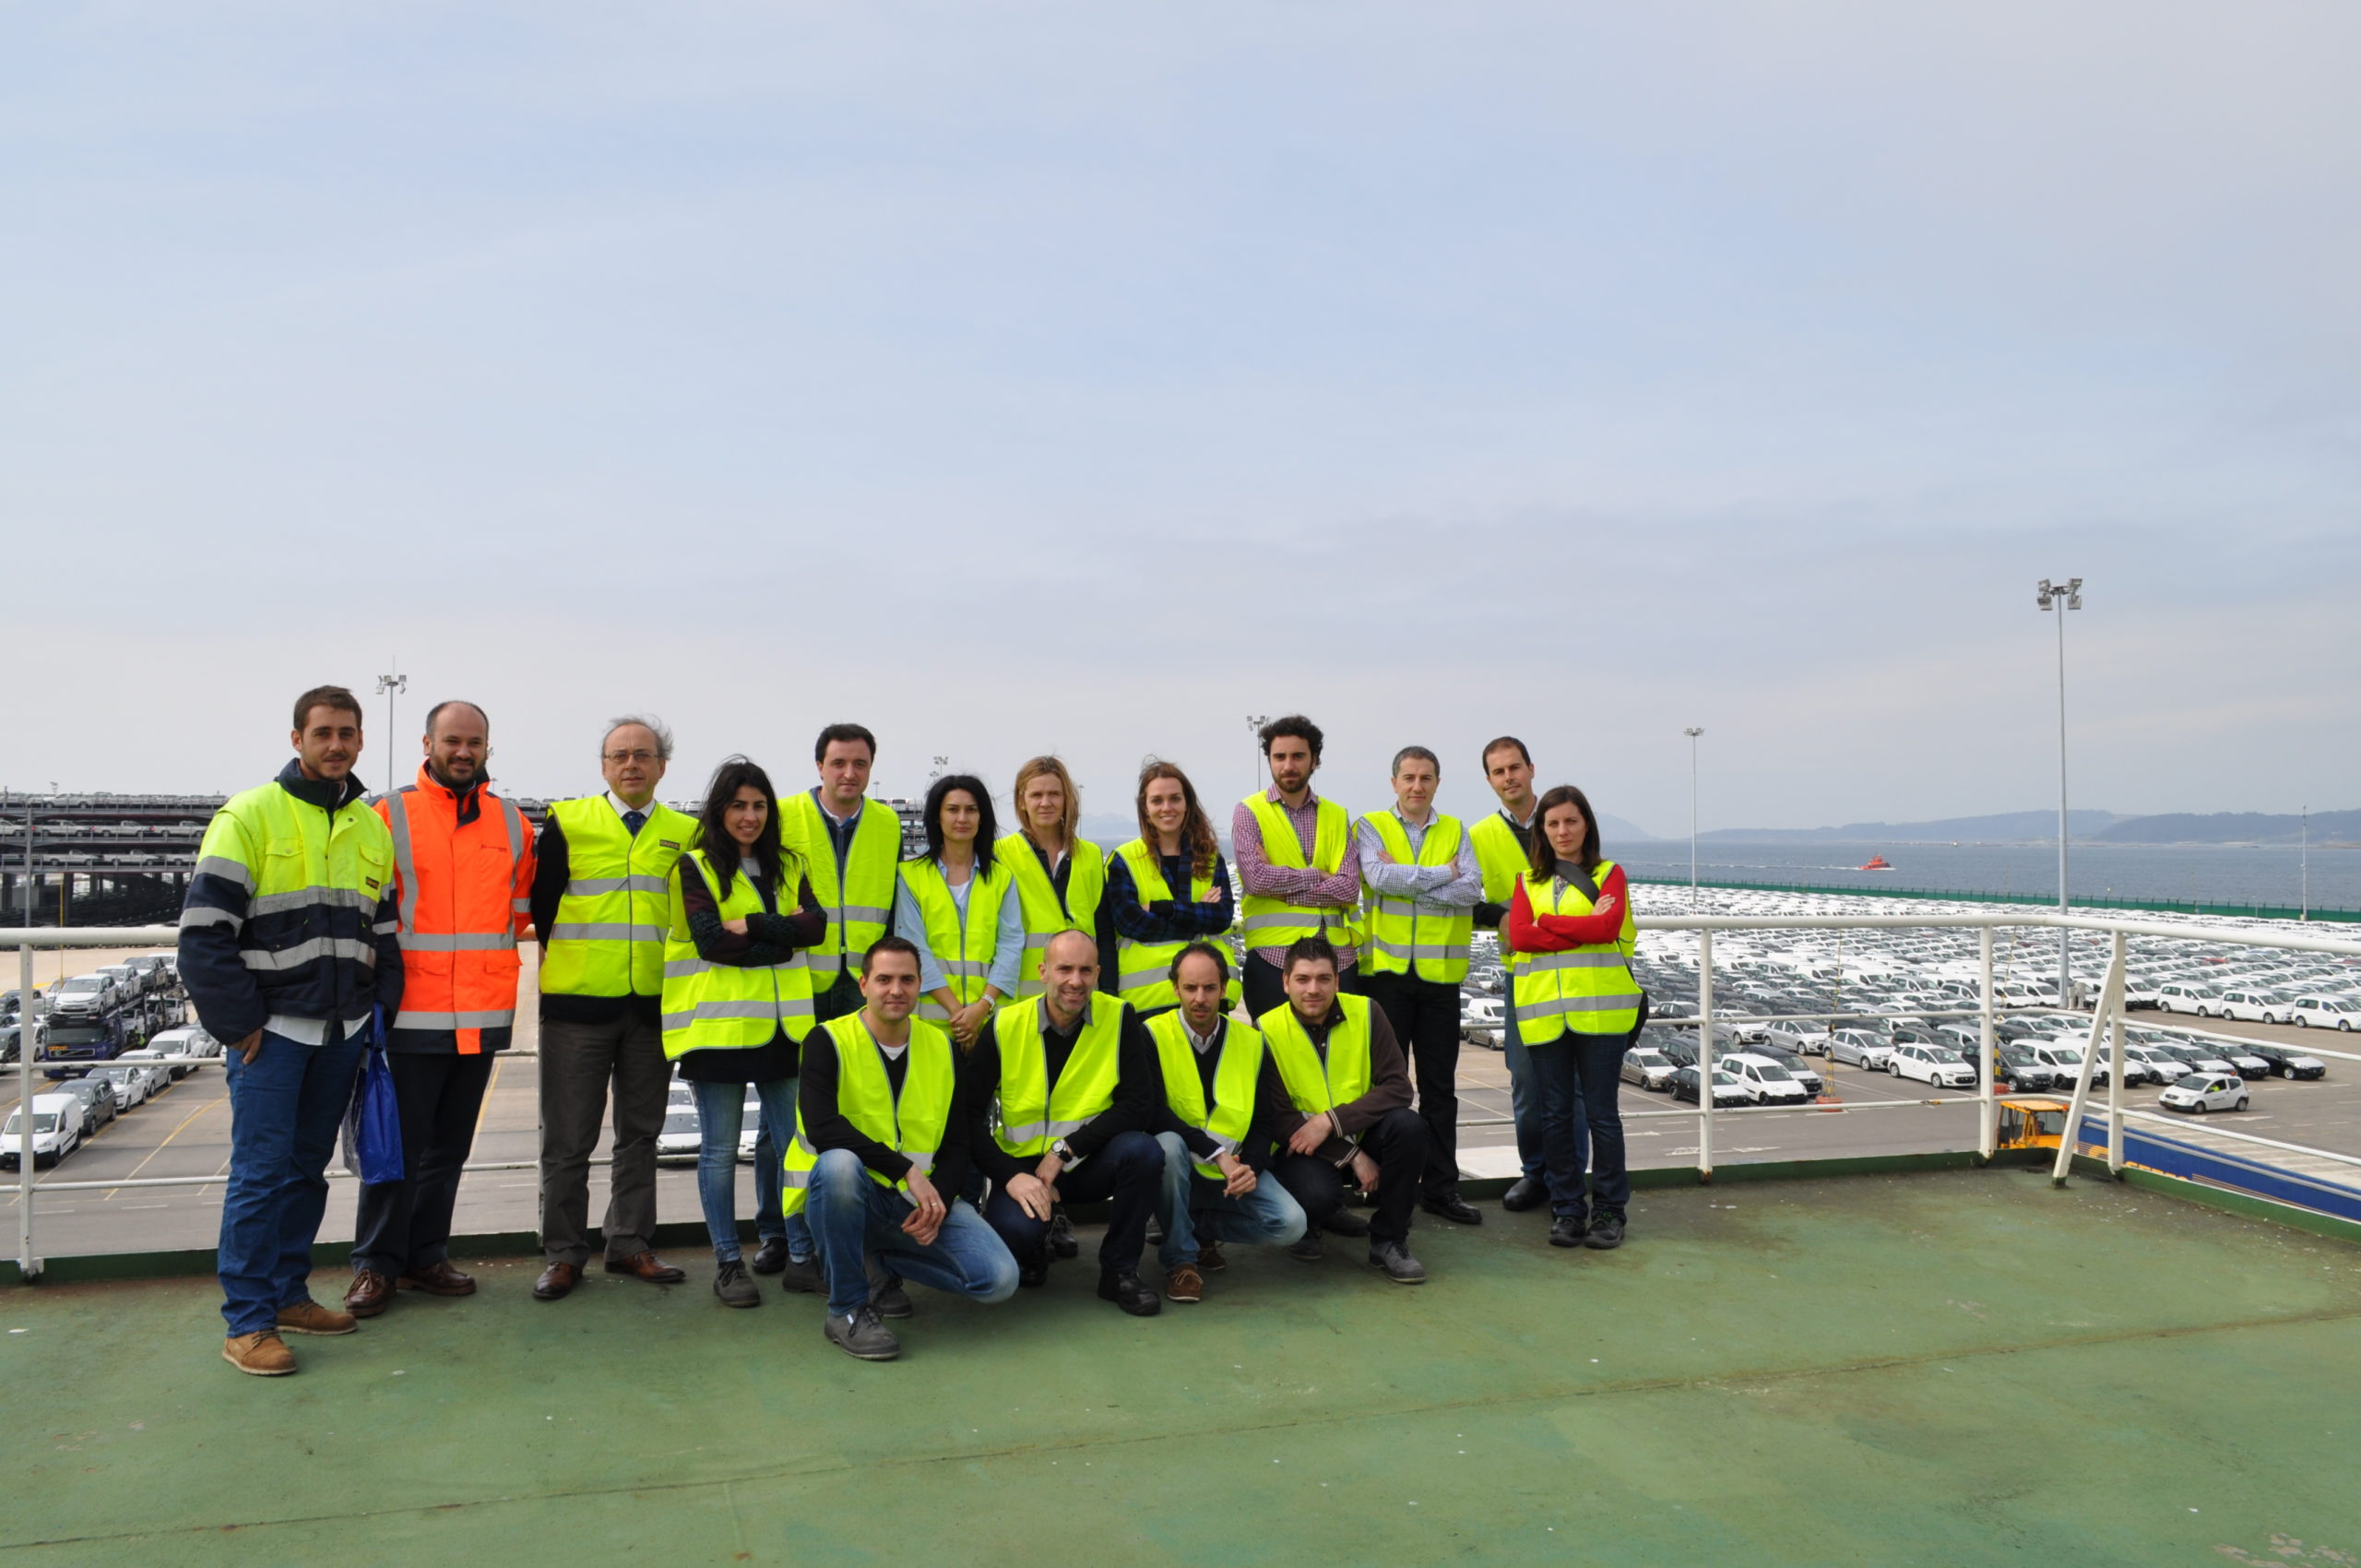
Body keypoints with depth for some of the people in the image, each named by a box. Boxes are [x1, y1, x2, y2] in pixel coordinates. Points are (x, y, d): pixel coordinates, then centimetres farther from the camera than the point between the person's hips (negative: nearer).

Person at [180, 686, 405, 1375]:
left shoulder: (372, 826, 11)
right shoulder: (249, 815, -8)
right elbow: (204, 929, -11)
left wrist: (380, 1006, 7)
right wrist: (238, 1023, -12)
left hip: (342, 1032, 6)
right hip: (271, 1028, -5)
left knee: (308, 1167, 13)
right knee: (262, 1171, -4)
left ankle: (287, 1292, 25)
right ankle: (247, 1323, 4)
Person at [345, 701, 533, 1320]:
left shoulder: (512, 823, 9)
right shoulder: (389, 815, -3)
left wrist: (488, 944, 11)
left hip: (484, 1013, 4)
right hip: (411, 1011, -4)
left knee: (449, 1146, 13)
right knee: (398, 1143, 1)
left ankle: (426, 1255, 25)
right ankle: (377, 1264, 14)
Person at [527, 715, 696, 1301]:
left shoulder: (685, 833, 7)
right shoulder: (567, 821, 1)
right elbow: (541, 902, 3)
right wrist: (557, 963, 2)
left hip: (653, 1005, 3)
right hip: (576, 1004, -2)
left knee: (640, 1133, 11)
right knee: (568, 1140, 4)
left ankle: (630, 1244, 23)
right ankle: (564, 1253, 16)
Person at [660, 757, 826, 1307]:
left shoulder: (788, 866, 14)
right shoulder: (695, 867, 1)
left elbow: (815, 926, -3)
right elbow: (710, 940, -12)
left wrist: (751, 925, -13)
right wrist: (782, 933, -9)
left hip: (782, 1024, 4)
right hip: (719, 1024, -4)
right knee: (720, 1148, 4)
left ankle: (802, 1257, 14)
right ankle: (728, 1263, 15)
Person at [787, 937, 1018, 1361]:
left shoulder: (942, 1047, 6)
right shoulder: (829, 1042, -8)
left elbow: (956, 1145, 8)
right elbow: (821, 1128, -24)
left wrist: (938, 1201, -11)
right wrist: (905, 1169, -27)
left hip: (921, 1198, 4)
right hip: (853, 1194, -4)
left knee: (999, 1279, -14)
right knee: (839, 1163, -39)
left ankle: (880, 1264, 13)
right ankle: (846, 1310, -17)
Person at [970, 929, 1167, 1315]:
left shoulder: (1119, 1018, -7)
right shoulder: (1005, 1026, -7)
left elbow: (1139, 1105, -13)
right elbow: (969, 1114, -8)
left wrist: (1065, 1150, -19)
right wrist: (1009, 1175, -21)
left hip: (1090, 1165, 1)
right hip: (1023, 1165, -1)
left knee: (1142, 1150, -30)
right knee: (1015, 1228, -32)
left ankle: (1119, 1271, -6)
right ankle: (1031, 1254, 10)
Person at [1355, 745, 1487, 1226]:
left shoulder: (1456, 832, 9)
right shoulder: (1370, 827, 2)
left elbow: (1471, 890, -7)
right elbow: (1379, 876, -17)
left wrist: (1406, 881, -12)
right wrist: (1442, 873, -10)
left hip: (1439, 972, 2)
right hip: (1386, 970, -2)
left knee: (1440, 1085, 8)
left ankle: (1441, 1186, 17)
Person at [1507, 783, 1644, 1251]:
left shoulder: (1609, 874, 7)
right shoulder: (1528, 880, 13)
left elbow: (1608, 926, -12)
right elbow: (1519, 935, -4)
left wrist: (1548, 922, -7)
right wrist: (1586, 927, -10)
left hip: (1600, 1009, -2)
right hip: (1543, 1010, 2)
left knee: (1600, 1111, 2)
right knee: (1555, 1114, 7)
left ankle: (1609, 1209, 15)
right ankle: (1567, 1209, 18)